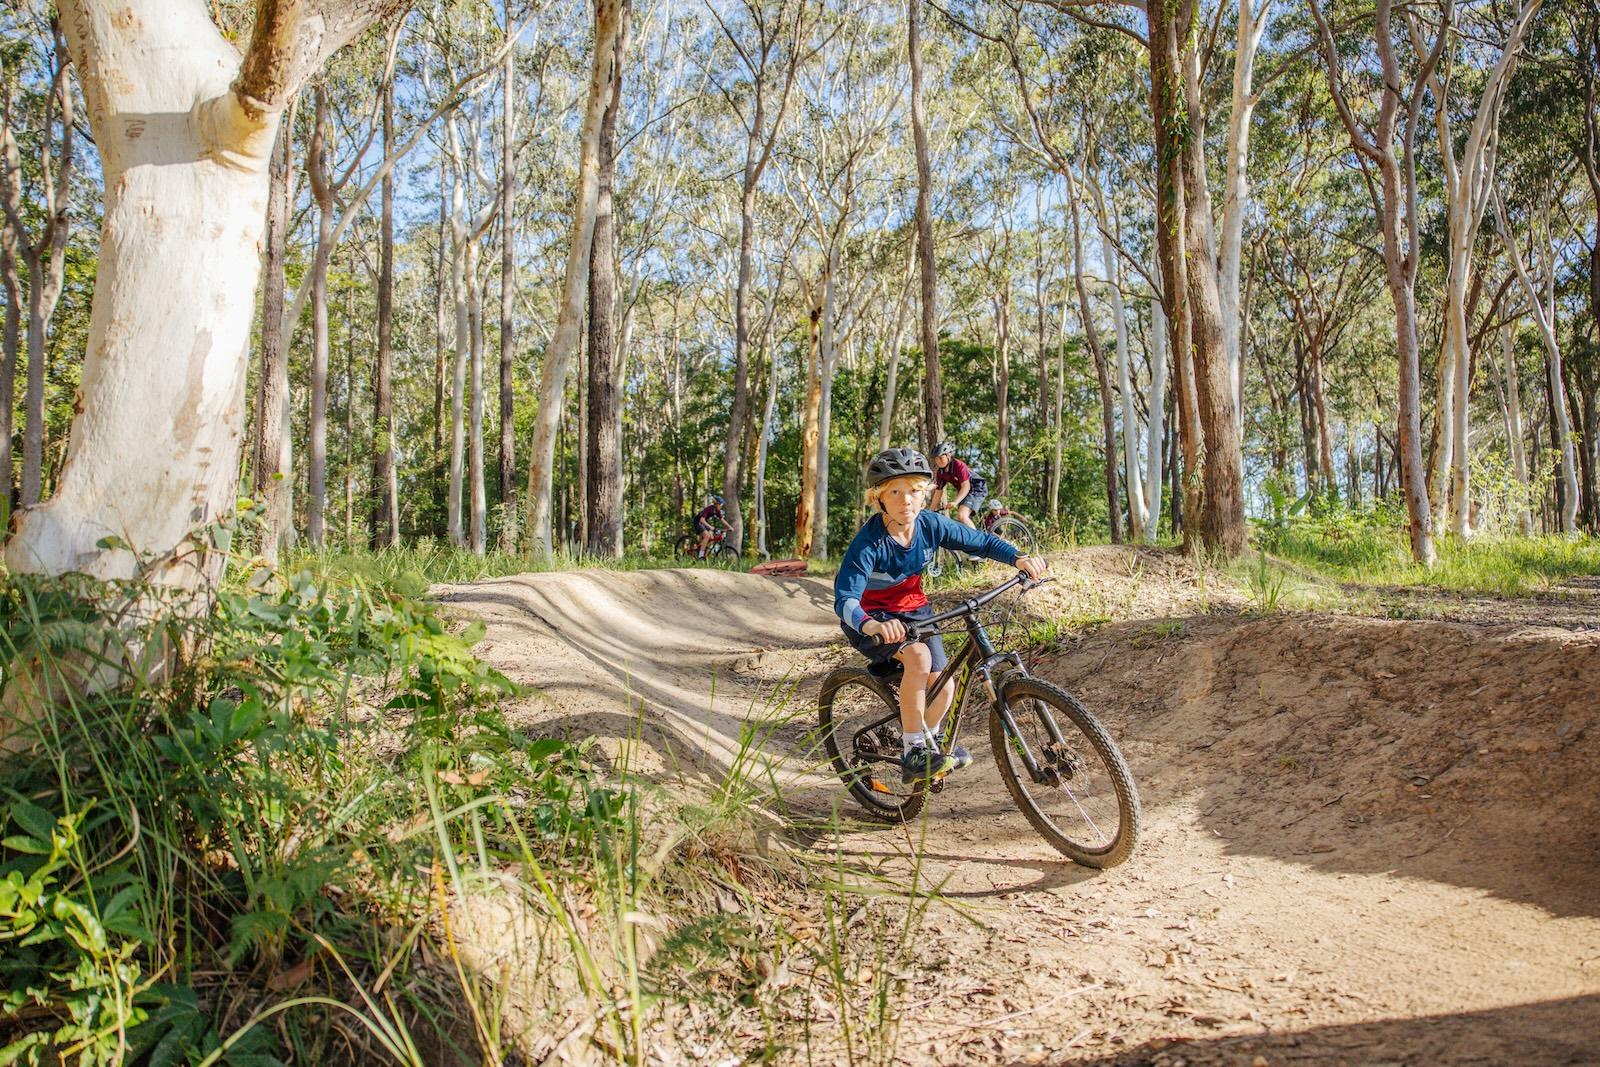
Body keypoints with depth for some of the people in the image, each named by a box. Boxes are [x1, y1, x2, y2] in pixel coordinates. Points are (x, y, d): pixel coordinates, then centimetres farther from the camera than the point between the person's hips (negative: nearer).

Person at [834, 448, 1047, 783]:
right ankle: (913, 751, -21)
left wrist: (1018, 558, -19)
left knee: (943, 687, -6)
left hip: (914, 610, 5)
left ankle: (932, 738, 30)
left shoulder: (931, 525, -14)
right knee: (918, 655, -33)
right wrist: (870, 625, -58)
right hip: (870, 617, -5)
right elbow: (845, 598, -37)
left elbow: (981, 541, -1)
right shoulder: (869, 541, -28)